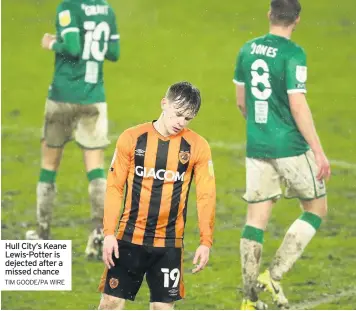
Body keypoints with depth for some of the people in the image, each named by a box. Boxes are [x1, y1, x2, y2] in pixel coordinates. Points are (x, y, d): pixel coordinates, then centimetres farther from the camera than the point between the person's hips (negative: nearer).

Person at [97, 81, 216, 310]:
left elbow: (206, 196, 0)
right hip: (129, 238, 0)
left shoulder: (197, 146, -3)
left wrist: (206, 242, -5)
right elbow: (114, 187, 0)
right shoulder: (132, 138, -3)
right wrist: (109, 233, -5)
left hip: (169, 244, 0)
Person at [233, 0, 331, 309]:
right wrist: (319, 152, -14)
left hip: (255, 146, 6)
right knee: (316, 209, 12)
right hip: (290, 147, -6)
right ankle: (274, 274, 0)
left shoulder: (248, 50, 6)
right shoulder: (292, 54, -14)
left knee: (256, 218, 9)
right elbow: (298, 106, -18)